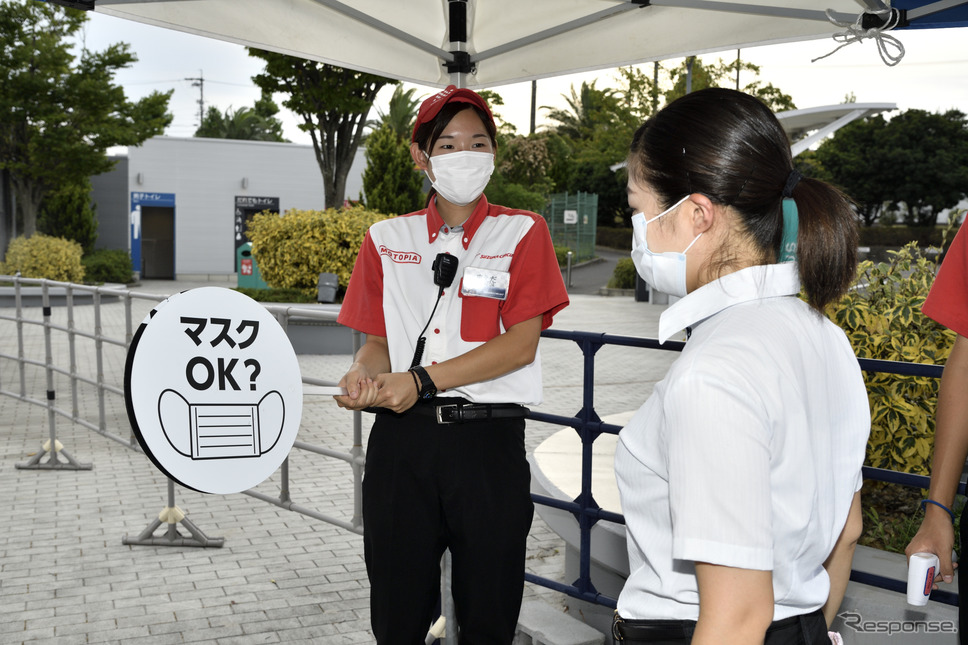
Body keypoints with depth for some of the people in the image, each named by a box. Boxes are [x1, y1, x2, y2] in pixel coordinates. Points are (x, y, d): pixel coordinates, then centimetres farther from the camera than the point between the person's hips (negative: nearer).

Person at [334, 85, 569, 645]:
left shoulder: (522, 232, 4)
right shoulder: (387, 239, 13)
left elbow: (520, 344, -7)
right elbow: (377, 340, 13)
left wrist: (421, 380, -15)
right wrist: (365, 376, -11)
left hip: (490, 441, -2)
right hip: (401, 439, 2)